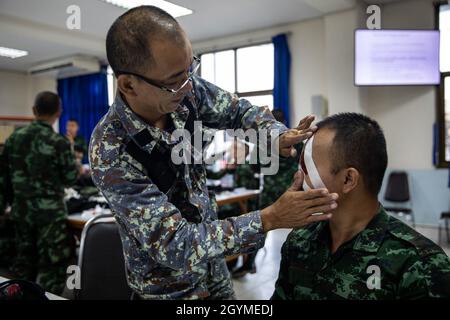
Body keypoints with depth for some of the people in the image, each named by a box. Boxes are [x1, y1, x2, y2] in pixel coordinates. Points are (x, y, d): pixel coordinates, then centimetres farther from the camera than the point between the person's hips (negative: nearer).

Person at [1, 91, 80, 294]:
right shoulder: (59, 142, -14)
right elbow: (71, 179, -8)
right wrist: (75, 165, 11)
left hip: (21, 210, 6)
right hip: (50, 211, -6)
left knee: (24, 260, 19)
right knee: (52, 265, 4)